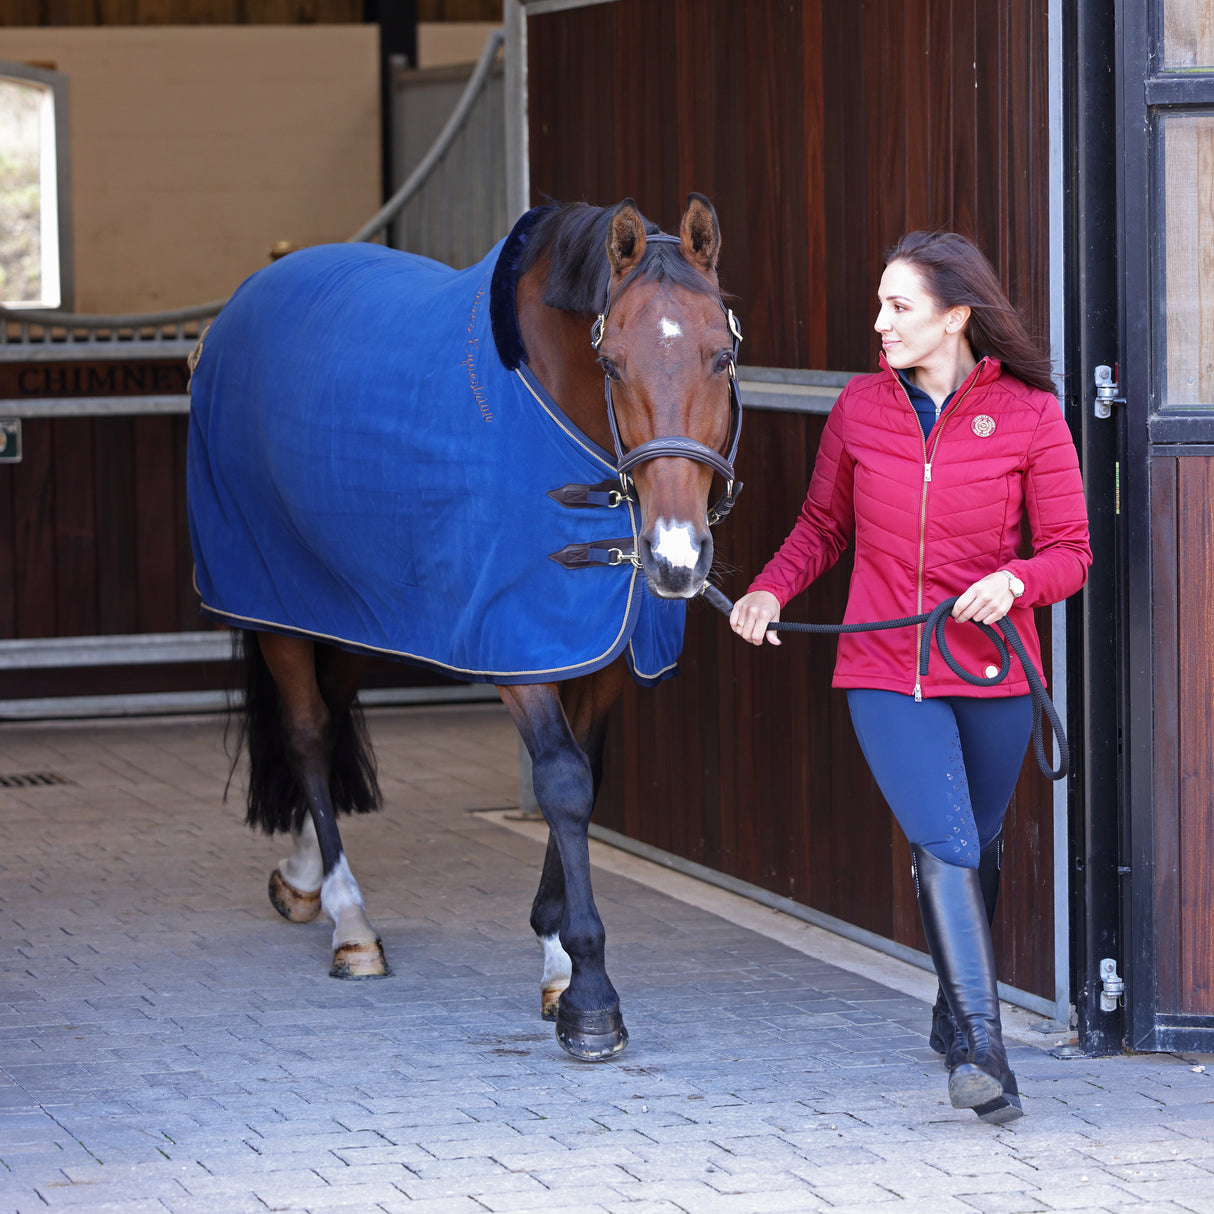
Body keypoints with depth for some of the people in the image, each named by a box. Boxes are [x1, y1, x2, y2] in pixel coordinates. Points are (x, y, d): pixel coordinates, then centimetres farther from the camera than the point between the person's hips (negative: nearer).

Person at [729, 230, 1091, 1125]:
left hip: (991, 675, 0)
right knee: (944, 842, -16)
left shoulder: (1030, 416, -5)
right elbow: (824, 525, 15)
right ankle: (983, 1049, -22)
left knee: (978, 848, 14)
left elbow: (1071, 553, -3)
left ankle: (955, 1012, 37)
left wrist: (1015, 581, -23)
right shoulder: (861, 408, 2)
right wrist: (772, 589, -1)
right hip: (887, 674, 0)